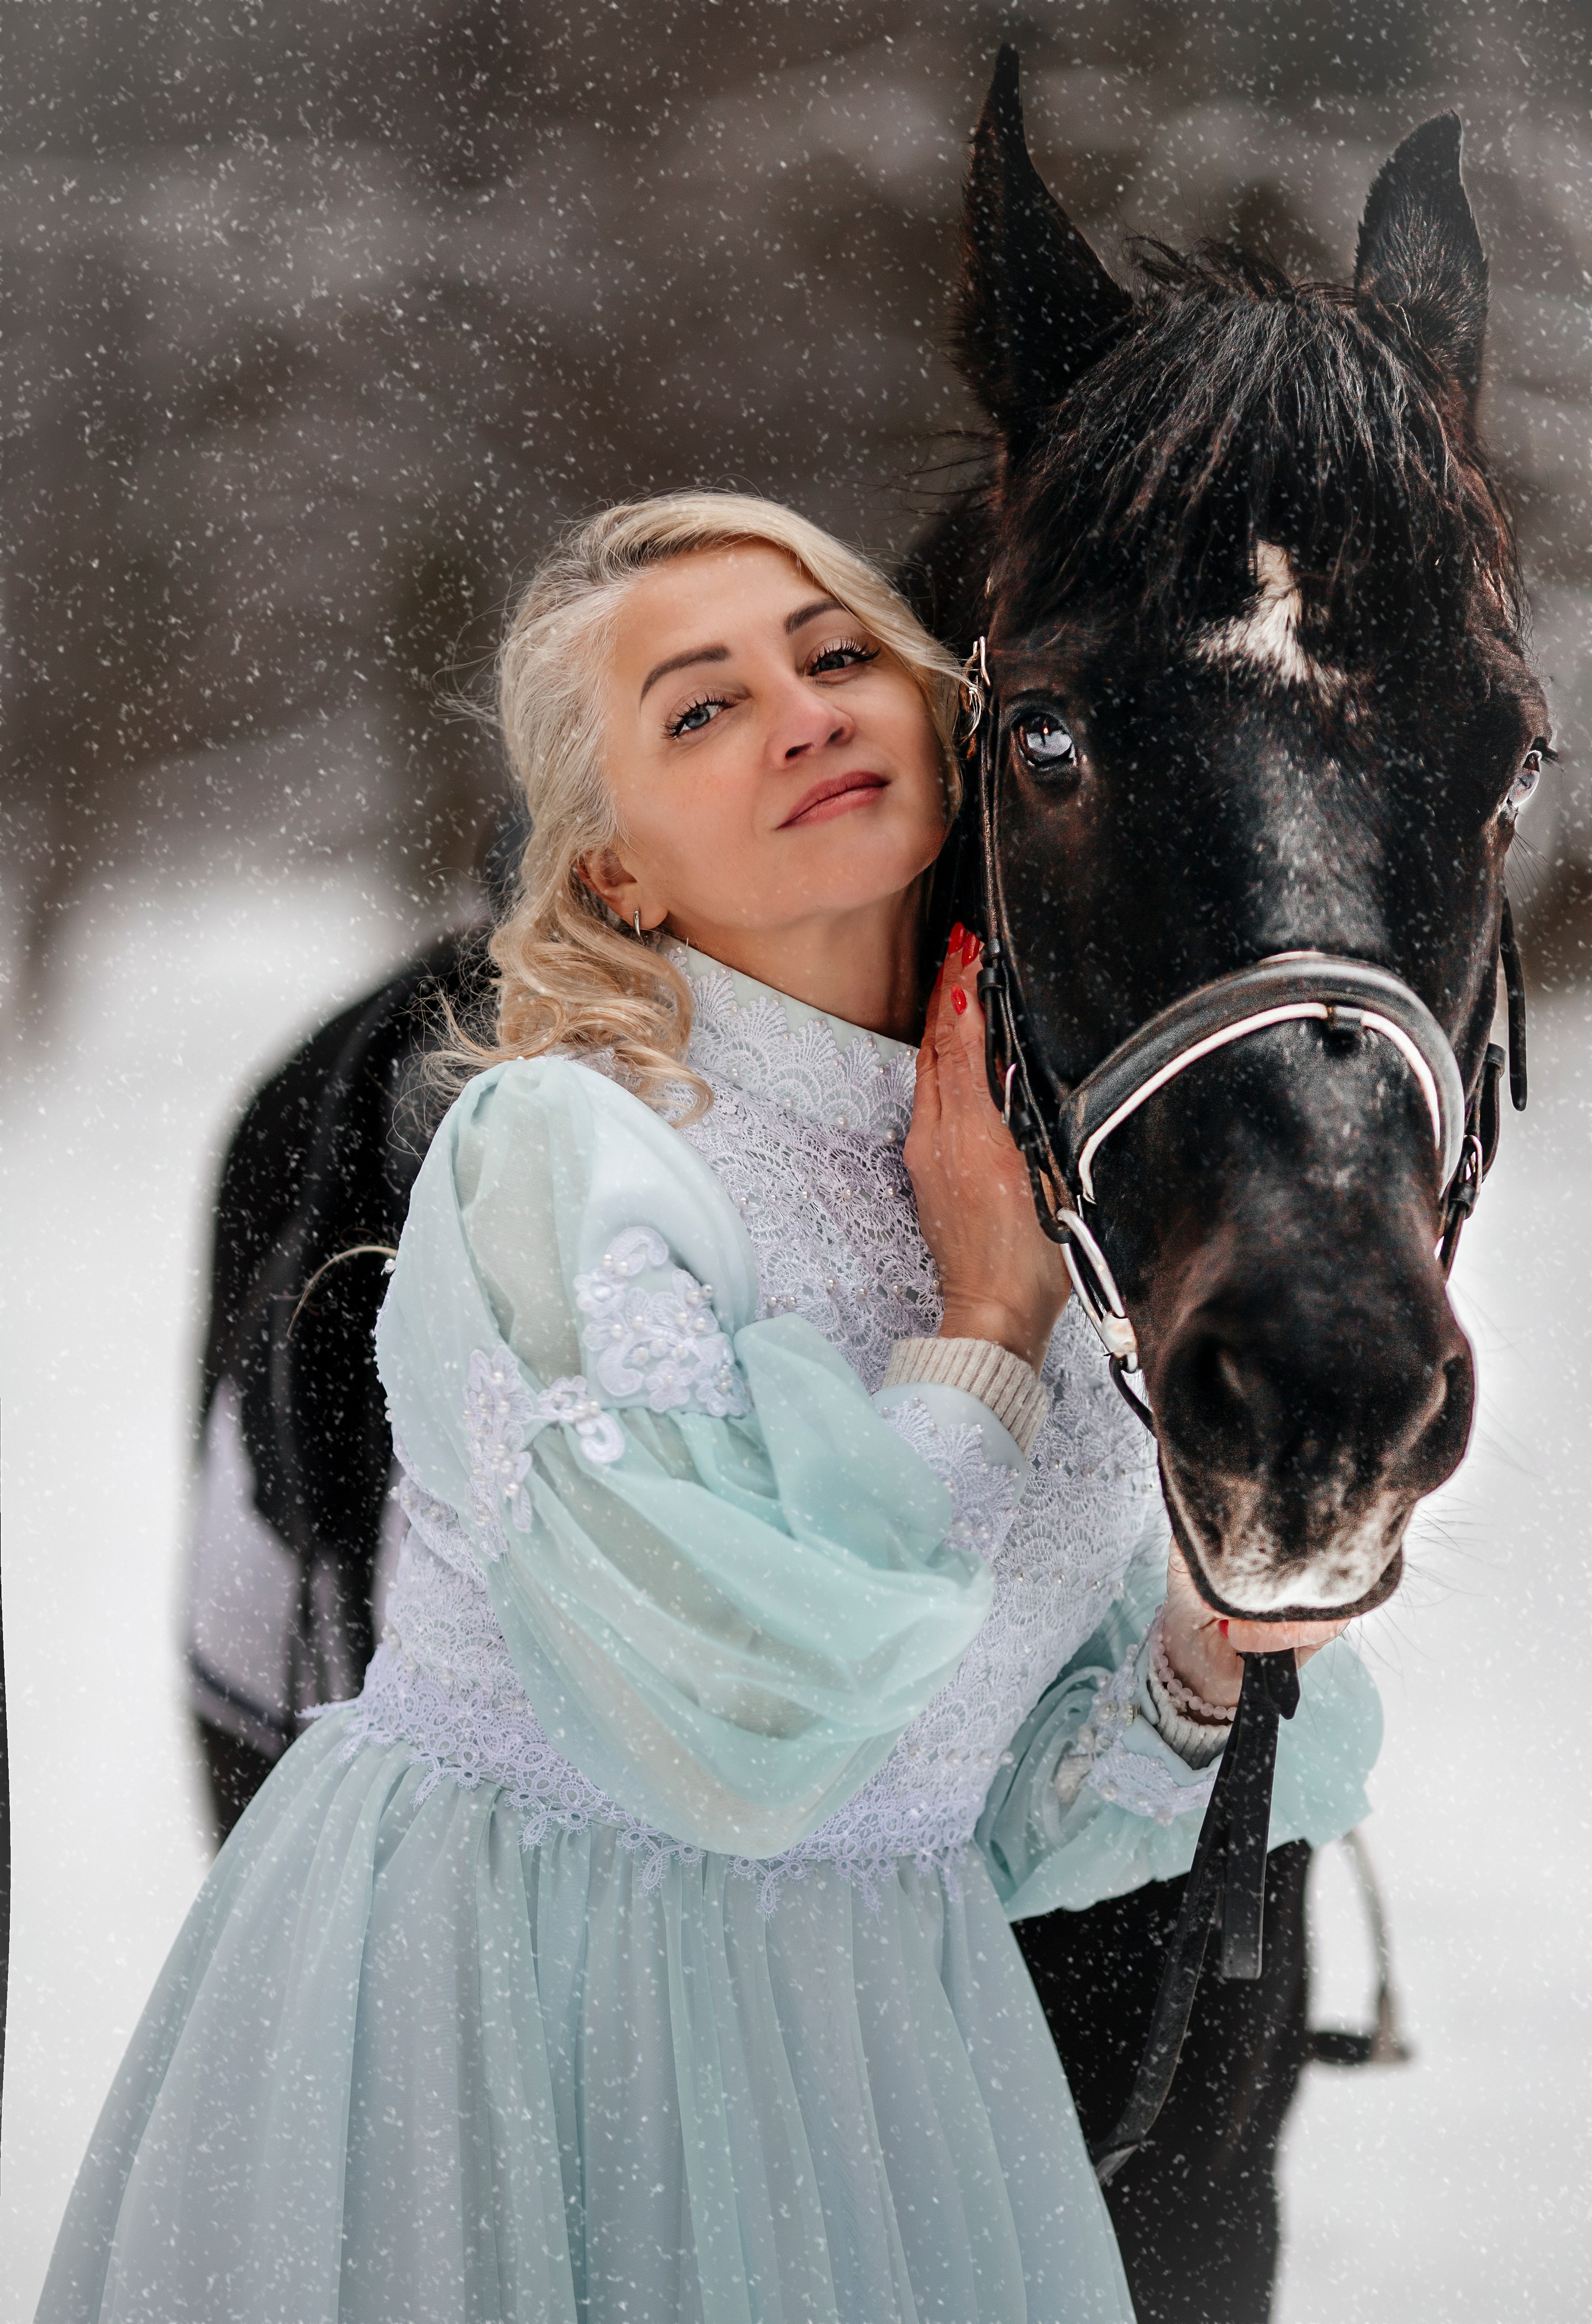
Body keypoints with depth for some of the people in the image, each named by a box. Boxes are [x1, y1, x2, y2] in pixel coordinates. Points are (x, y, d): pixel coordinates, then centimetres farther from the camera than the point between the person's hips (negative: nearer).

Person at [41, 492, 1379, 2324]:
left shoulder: (1040, 1184, 3)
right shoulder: (562, 1148, -17)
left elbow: (1013, 1815, 9)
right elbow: (746, 1727, -27)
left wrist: (1205, 1658, -11)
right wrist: (986, 1327, -17)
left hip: (880, 2007, 6)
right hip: (507, 2018, -6)